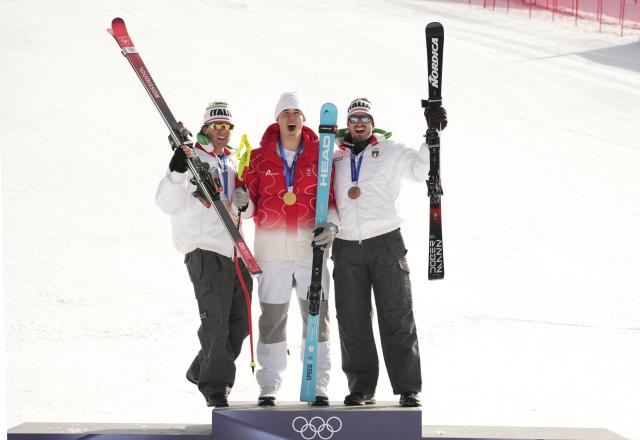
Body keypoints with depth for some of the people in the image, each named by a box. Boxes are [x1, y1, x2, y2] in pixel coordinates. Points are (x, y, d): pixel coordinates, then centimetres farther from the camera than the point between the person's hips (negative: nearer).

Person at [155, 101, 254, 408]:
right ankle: (215, 386, -6)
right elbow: (168, 204, -11)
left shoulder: (231, 165, 20)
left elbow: (245, 210, 26)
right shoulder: (192, 159, -1)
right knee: (215, 321, -12)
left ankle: (202, 372, 24)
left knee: (239, 322, 8)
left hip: (234, 251, 7)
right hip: (205, 250, -7)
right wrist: (176, 173, -28)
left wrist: (244, 203, 1)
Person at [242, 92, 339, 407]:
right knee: (271, 319, 2)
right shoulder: (260, 158, 8)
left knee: (317, 316, 1)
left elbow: (331, 196, 8)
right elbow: (249, 198, 11)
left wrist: (331, 224, -9)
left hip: (311, 246, 0)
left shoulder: (319, 155, 7)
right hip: (272, 248, 0)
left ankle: (318, 385, 9)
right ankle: (269, 386, 10)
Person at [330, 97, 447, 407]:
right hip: (346, 248, 2)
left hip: (385, 242, -2)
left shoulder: (391, 152, 8)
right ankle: (361, 388, 10)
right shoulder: (334, 155, 14)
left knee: (397, 318, -3)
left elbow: (420, 169, 0)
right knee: (352, 321, 3)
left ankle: (408, 388, 0)